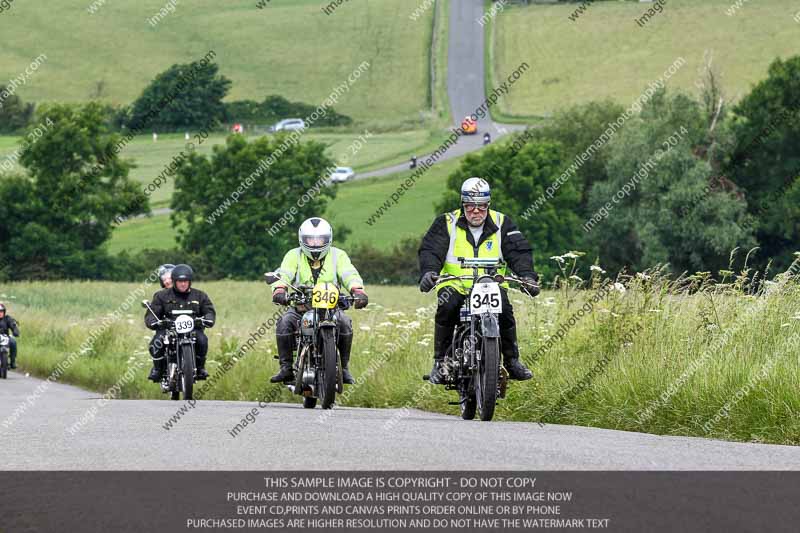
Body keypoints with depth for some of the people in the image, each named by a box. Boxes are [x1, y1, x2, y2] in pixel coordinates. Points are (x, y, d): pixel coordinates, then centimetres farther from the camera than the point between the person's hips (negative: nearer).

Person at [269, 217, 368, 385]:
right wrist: (279, 289, -36)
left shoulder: (338, 255, 5)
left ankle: (344, 368, -16)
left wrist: (357, 290, -34)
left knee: (345, 323, -29)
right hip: (300, 306, 0)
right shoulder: (294, 255, 4)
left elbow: (350, 274, -11)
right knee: (284, 323, -28)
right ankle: (286, 368, -19)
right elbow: (283, 274, -12)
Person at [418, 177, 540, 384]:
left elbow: (519, 251, -3)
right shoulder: (447, 223, 2)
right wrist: (429, 272, -31)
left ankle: (511, 360, -9)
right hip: (455, 285, -1)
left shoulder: (501, 224, 5)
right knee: (447, 308, -30)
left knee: (504, 311, -27)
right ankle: (440, 362, -17)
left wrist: (526, 275, -22)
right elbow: (430, 249, -10)